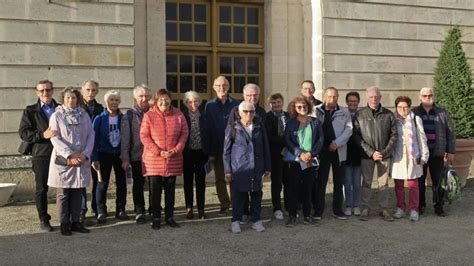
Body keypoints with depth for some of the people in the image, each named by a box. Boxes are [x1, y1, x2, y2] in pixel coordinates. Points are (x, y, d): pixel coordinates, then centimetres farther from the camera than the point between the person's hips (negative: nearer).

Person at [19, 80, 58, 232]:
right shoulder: (30, 111, 4)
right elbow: (23, 133, -4)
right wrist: (42, 135, -17)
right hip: (41, 155, -2)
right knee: (41, 189, 3)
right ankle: (43, 220, 14)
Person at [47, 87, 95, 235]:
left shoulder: (84, 115, 10)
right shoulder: (57, 116, 0)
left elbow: (90, 135, 5)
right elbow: (55, 138, -8)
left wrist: (85, 154, -8)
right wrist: (70, 155, -16)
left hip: (81, 160, 3)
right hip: (63, 160, -3)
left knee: (78, 193, 7)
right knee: (63, 193, 2)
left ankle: (75, 222, 16)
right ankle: (64, 224, 9)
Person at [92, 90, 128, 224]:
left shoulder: (123, 118, 1)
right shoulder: (99, 119, -4)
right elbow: (94, 138, -4)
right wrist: (94, 158, -9)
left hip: (119, 154, 2)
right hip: (104, 154, -2)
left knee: (121, 183, 7)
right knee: (102, 183, 2)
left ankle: (120, 209, 19)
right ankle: (101, 212, 11)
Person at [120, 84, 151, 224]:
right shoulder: (130, 115, 0)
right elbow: (125, 138, -2)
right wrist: (125, 159, -6)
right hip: (137, 156, -2)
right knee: (138, 185, 8)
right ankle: (139, 212, 19)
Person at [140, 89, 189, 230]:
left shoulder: (179, 115, 1)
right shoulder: (149, 116, -6)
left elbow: (184, 133, 4)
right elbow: (144, 136, -7)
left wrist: (176, 149, -9)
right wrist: (158, 152, -14)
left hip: (173, 160, 2)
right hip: (154, 160, -2)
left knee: (170, 189, 11)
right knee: (156, 190, 6)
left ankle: (169, 217, 23)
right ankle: (156, 218, 17)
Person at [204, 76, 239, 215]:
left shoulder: (236, 104, 2)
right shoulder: (210, 105, 3)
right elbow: (208, 129, 0)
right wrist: (210, 152, -6)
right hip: (217, 148, 1)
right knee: (220, 178, 8)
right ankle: (224, 204, 19)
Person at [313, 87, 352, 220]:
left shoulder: (344, 112, 5)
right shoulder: (317, 110, 1)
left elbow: (349, 129, -1)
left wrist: (337, 142, -13)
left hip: (339, 151, 2)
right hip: (322, 150, -2)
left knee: (339, 182, 9)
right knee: (320, 181, 2)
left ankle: (337, 210, 20)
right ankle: (318, 210, 11)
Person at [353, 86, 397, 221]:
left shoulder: (388, 114, 1)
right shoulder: (360, 114, -2)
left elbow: (394, 135, 2)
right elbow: (357, 136, -5)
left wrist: (385, 152, -9)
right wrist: (371, 152, -10)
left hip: (385, 154, 1)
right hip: (367, 154, -1)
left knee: (384, 183, 7)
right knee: (366, 182, 4)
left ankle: (384, 209, 16)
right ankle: (364, 209, 12)